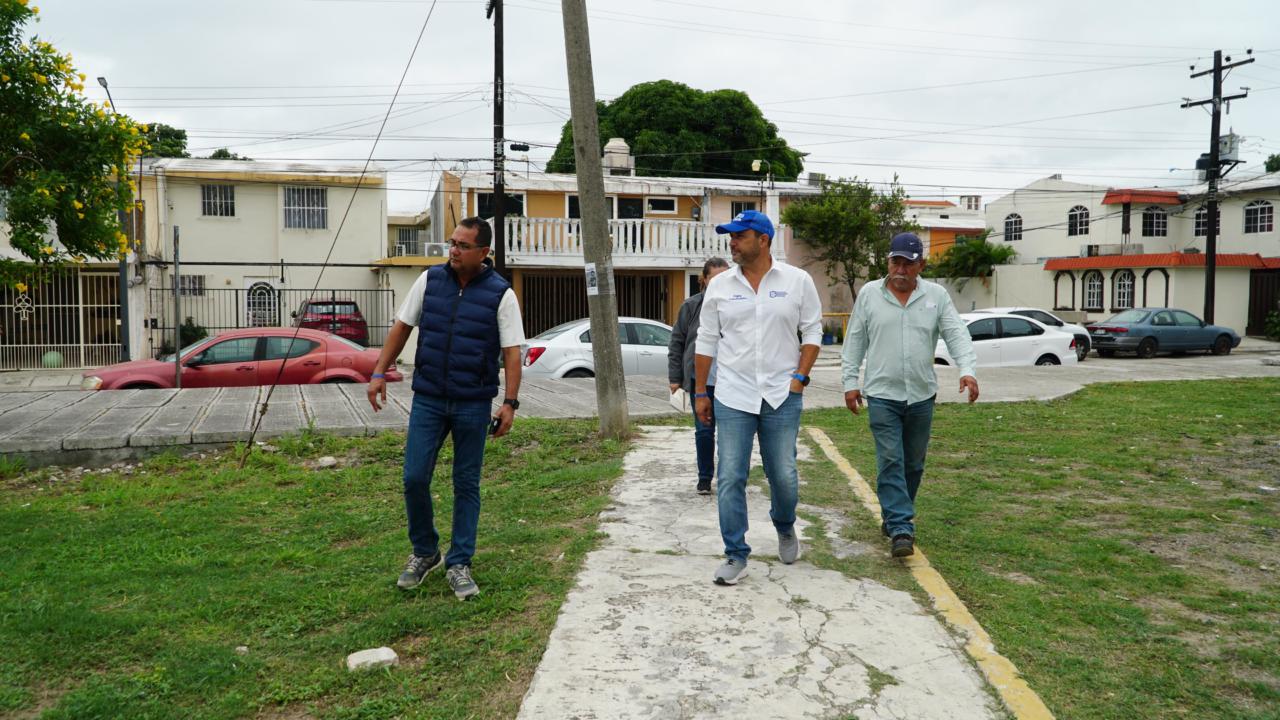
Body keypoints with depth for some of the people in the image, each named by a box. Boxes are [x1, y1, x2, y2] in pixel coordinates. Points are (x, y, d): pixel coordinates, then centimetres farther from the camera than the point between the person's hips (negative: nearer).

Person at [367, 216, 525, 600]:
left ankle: (459, 565, 19)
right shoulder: (430, 280, 2)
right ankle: (424, 553, 23)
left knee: (466, 486, 6)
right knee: (415, 479, 0)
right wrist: (379, 372, 4)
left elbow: (512, 352, -8)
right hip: (428, 399, 2)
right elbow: (402, 327, 9)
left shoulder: (500, 294, -6)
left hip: (474, 404, -2)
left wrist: (510, 403, -16)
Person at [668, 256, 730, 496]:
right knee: (704, 430, 5)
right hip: (700, 380, 0)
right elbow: (676, 342, 5)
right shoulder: (691, 306, 1)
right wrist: (675, 377, 1)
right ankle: (704, 478, 19)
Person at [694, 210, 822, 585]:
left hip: (782, 396, -1)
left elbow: (812, 331, 5)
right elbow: (706, 341, 8)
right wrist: (700, 392, 6)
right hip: (732, 396, 1)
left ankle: (785, 528, 38)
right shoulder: (719, 285, 4)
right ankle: (736, 556, 9)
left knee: (783, 476, 7)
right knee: (730, 478, -1)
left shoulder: (797, 281, 0)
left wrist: (800, 377, -5)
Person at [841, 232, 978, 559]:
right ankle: (902, 530, -11)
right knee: (890, 462, -10)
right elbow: (854, 341, 6)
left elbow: (956, 334, -3)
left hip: (922, 396, 2)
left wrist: (967, 369, -19)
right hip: (882, 394, -2)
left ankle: (893, 517, 30)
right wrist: (850, 381, 1)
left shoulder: (936, 295, 4)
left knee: (913, 464, 12)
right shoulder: (869, 293, 3)